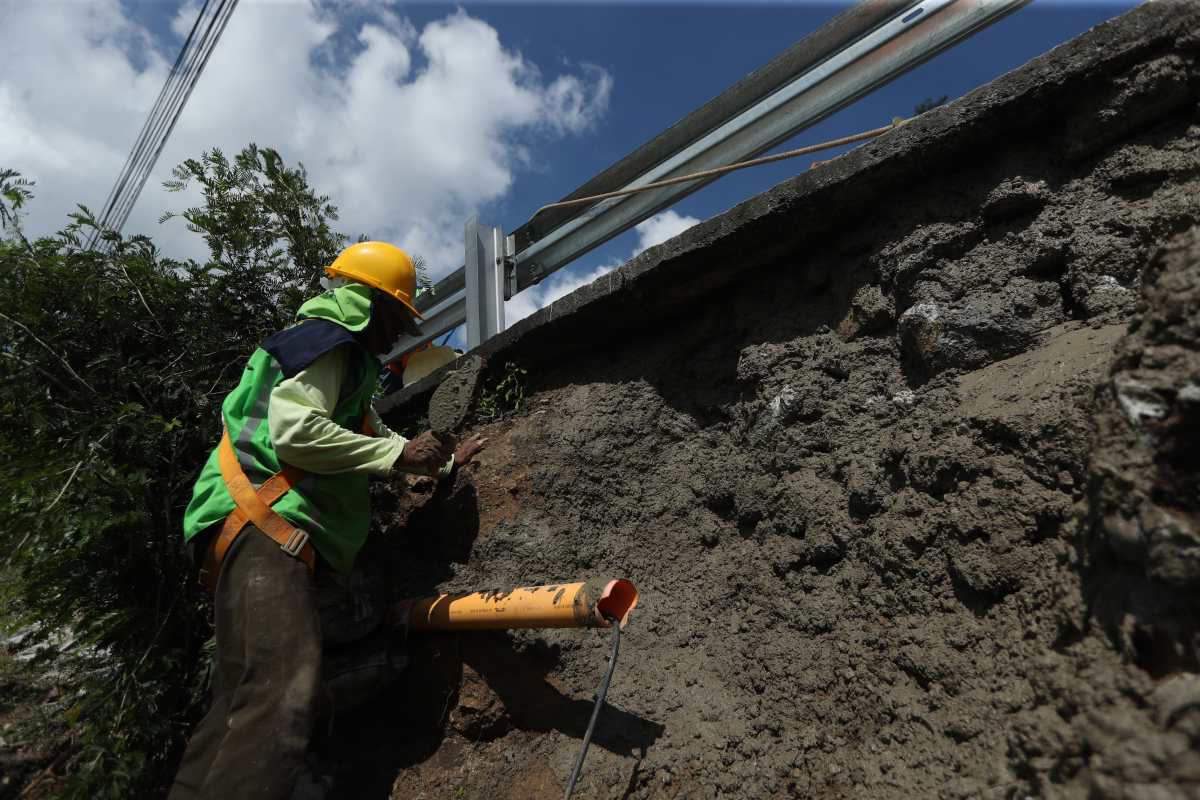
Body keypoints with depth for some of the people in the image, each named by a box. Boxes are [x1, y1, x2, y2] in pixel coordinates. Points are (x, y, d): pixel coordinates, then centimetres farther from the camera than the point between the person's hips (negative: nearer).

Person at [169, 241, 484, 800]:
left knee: (241, 707, 6)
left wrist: (445, 461, 43)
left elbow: (379, 441, 40)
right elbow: (295, 432, -19)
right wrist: (398, 454, -13)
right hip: (263, 526, -11)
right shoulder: (328, 340, -2)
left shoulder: (345, 363, 31)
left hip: (269, 535, 11)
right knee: (286, 695, -25)